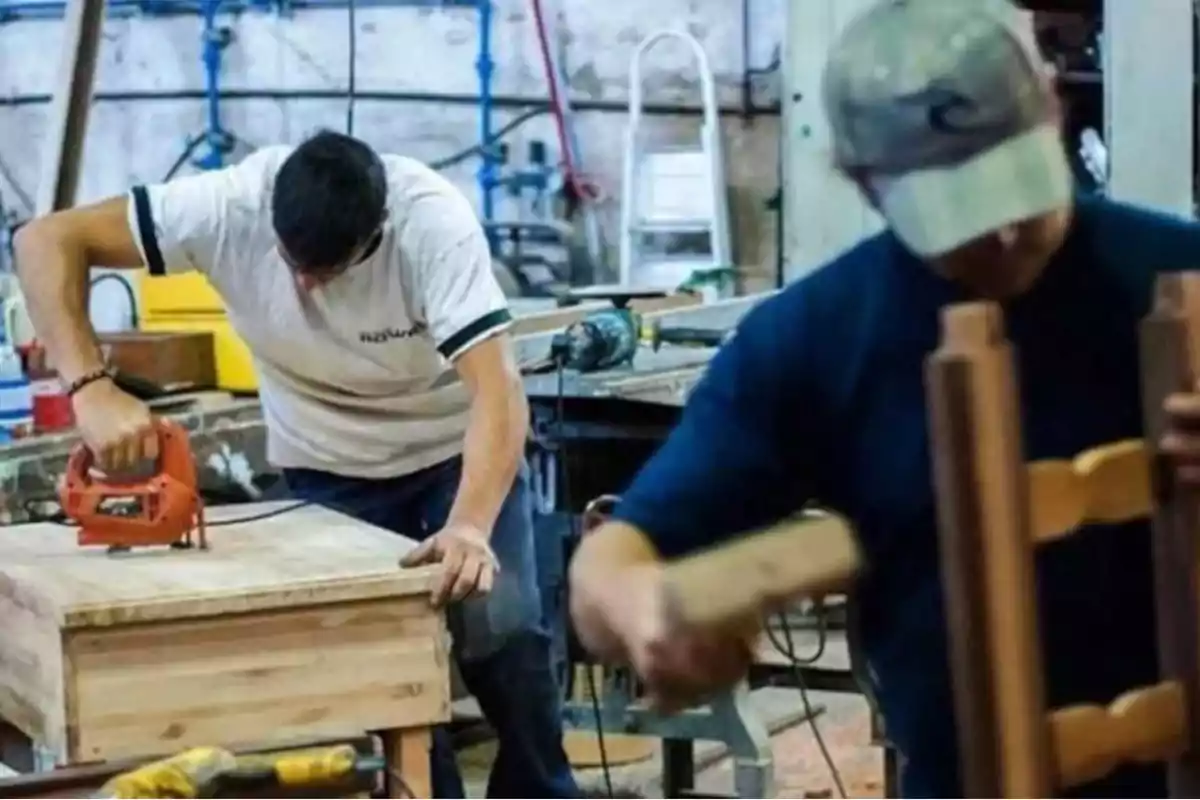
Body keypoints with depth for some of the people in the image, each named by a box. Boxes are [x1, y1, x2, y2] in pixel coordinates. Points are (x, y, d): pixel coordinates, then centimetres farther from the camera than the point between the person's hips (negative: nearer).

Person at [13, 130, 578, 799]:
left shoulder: (432, 222, -32)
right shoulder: (230, 206, -28)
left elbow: (497, 388, -40)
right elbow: (46, 241, -28)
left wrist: (471, 525, -56)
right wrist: (93, 387, -42)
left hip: (457, 447, -1)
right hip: (331, 468, 2)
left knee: (502, 632, -14)